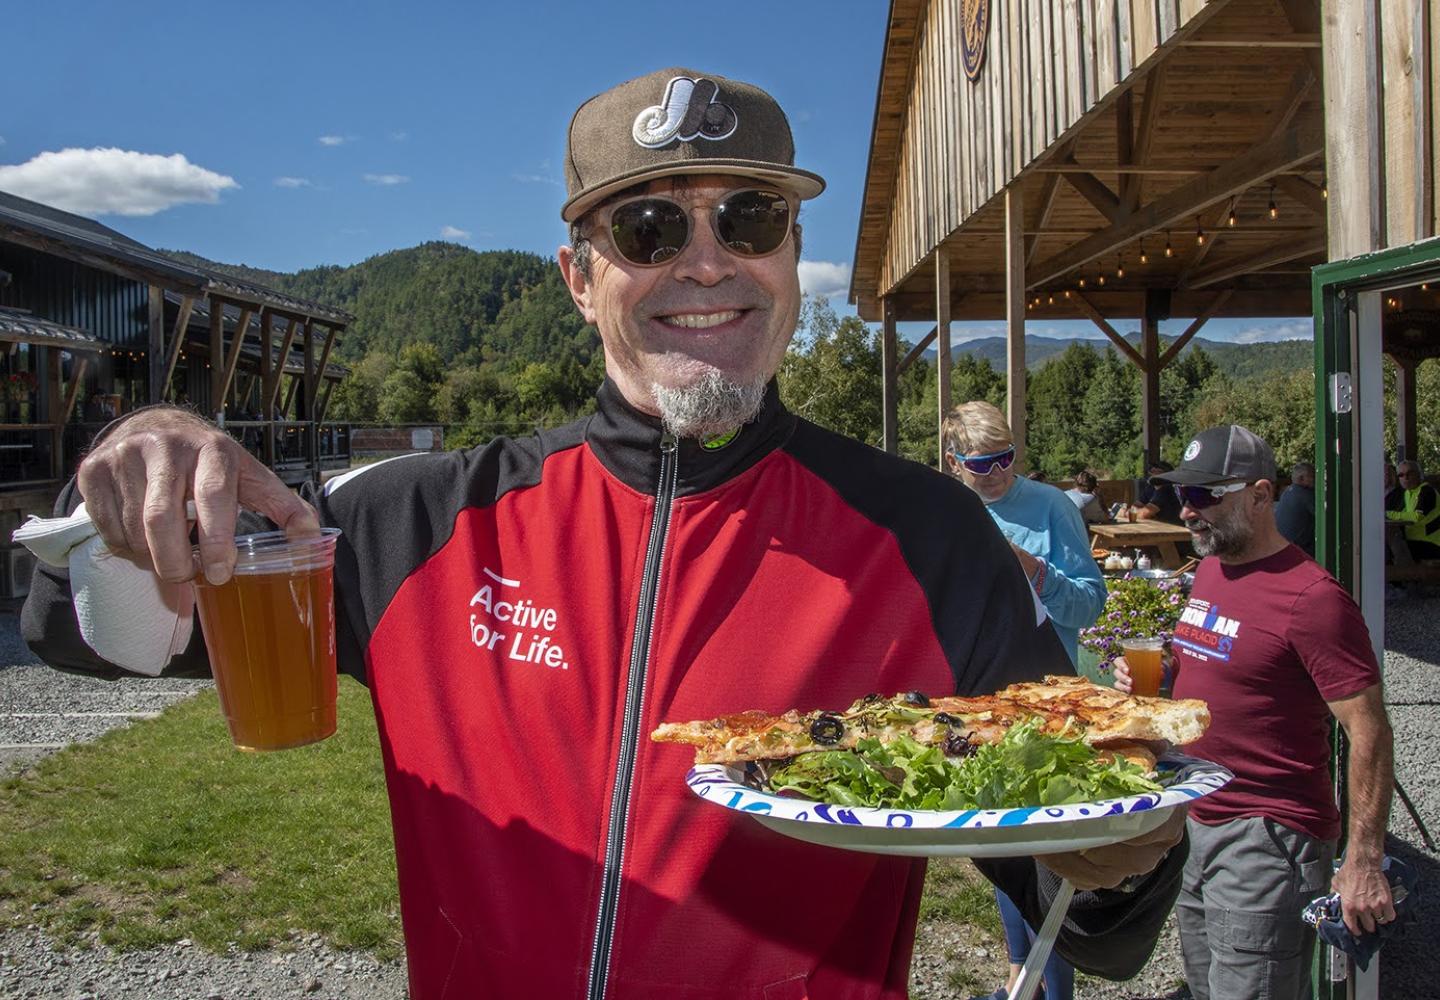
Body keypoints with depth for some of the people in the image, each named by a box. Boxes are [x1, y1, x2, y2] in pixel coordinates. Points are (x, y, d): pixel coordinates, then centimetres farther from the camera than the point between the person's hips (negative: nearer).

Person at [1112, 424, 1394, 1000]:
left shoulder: (1311, 596, -19)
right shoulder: (1210, 568, 9)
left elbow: (1369, 732, -19)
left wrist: (1363, 861, -21)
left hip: (1267, 841, -9)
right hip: (1194, 823, 9)